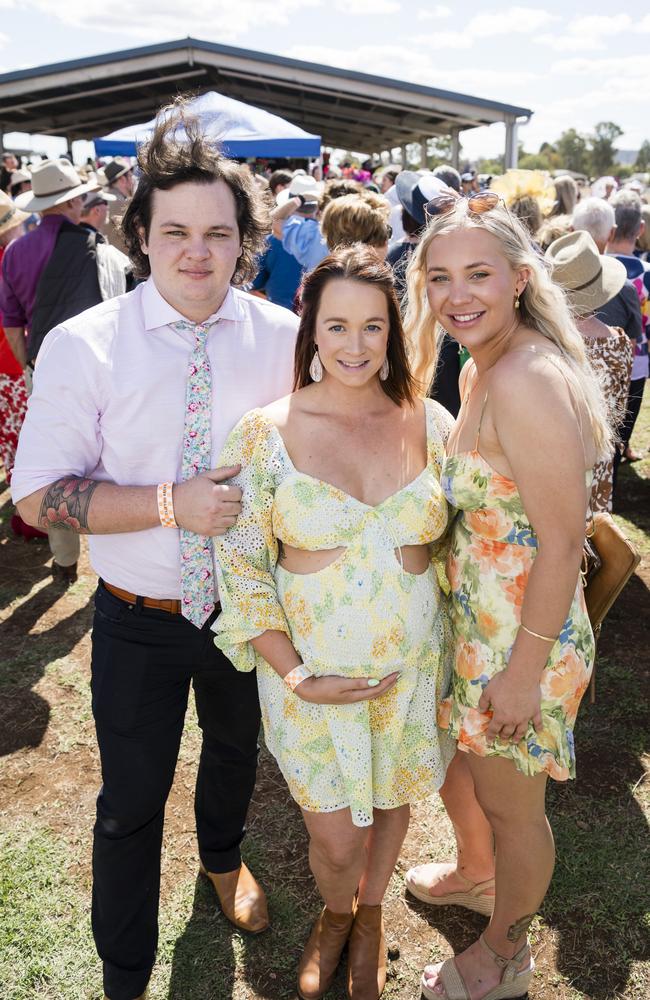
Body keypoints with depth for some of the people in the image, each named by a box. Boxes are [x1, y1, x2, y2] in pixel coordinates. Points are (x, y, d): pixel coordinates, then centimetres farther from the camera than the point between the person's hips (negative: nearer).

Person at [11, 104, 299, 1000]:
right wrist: (172, 504, -27)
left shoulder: (282, 338, -11)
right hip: (139, 620, -2)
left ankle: (223, 858, 63)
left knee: (236, 747, 28)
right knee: (132, 801, 11)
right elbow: (38, 496, -16)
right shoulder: (84, 346, -17)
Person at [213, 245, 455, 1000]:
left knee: (389, 800, 21)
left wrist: (463, 652, -2)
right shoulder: (266, 433, -11)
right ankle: (334, 916, 48)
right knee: (335, 837, 9)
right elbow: (240, 565, -7)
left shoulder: (430, 423, -4)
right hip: (310, 671, -2)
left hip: (413, 667, 2)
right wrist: (295, 676, -14)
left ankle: (370, 915, 54)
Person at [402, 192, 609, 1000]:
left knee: (509, 802, 14)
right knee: (449, 756, 29)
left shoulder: (526, 380, -28)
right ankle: (474, 876, 59)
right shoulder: (480, 370, 2)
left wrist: (525, 670, -21)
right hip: (469, 618, 9)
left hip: (523, 637, -9)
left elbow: (562, 542, -26)